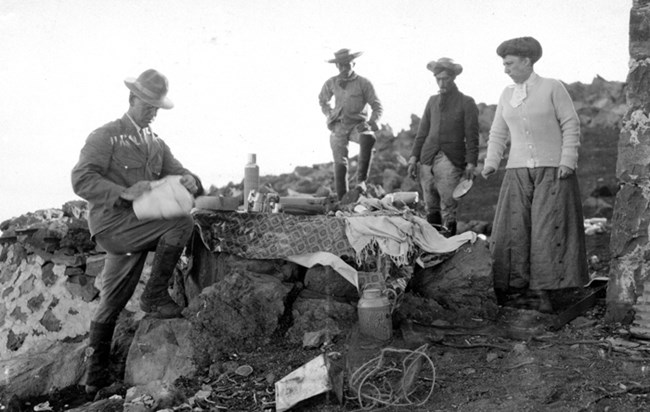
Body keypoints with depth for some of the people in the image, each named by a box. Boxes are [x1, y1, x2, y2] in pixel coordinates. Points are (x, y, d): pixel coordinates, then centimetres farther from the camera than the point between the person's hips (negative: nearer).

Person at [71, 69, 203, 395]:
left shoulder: (156, 144, 17)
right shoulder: (105, 136, -5)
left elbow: (177, 173, 12)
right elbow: (82, 180, -17)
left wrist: (189, 181, -15)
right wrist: (124, 193, -32)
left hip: (139, 229, 6)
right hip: (113, 225, -6)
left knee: (110, 302, 14)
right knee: (182, 222, -24)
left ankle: (96, 373, 28)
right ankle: (154, 295, -11)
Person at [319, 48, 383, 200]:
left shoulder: (363, 83, -3)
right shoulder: (331, 84, 5)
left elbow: (377, 107, -2)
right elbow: (322, 100, 26)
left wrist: (370, 123, -18)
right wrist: (330, 115, 11)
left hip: (357, 125, -2)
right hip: (338, 126, 3)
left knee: (368, 137, -37)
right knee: (340, 164, -3)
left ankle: (361, 180, -28)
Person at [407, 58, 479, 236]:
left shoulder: (466, 103, 4)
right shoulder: (432, 101, 16)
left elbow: (472, 137, 0)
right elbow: (422, 132, 17)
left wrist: (471, 163, -8)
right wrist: (414, 157, 8)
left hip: (451, 160, -4)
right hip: (427, 159, 4)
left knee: (448, 208, -8)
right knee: (430, 207, 5)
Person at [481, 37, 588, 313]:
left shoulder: (552, 88, 0)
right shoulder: (506, 95, 13)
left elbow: (571, 125, -1)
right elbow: (497, 133, 16)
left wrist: (568, 160, -10)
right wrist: (491, 162, 2)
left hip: (552, 169, -4)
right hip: (518, 171, 4)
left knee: (548, 230, -4)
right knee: (514, 230, -4)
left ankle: (541, 291, 0)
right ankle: (513, 286, 1)